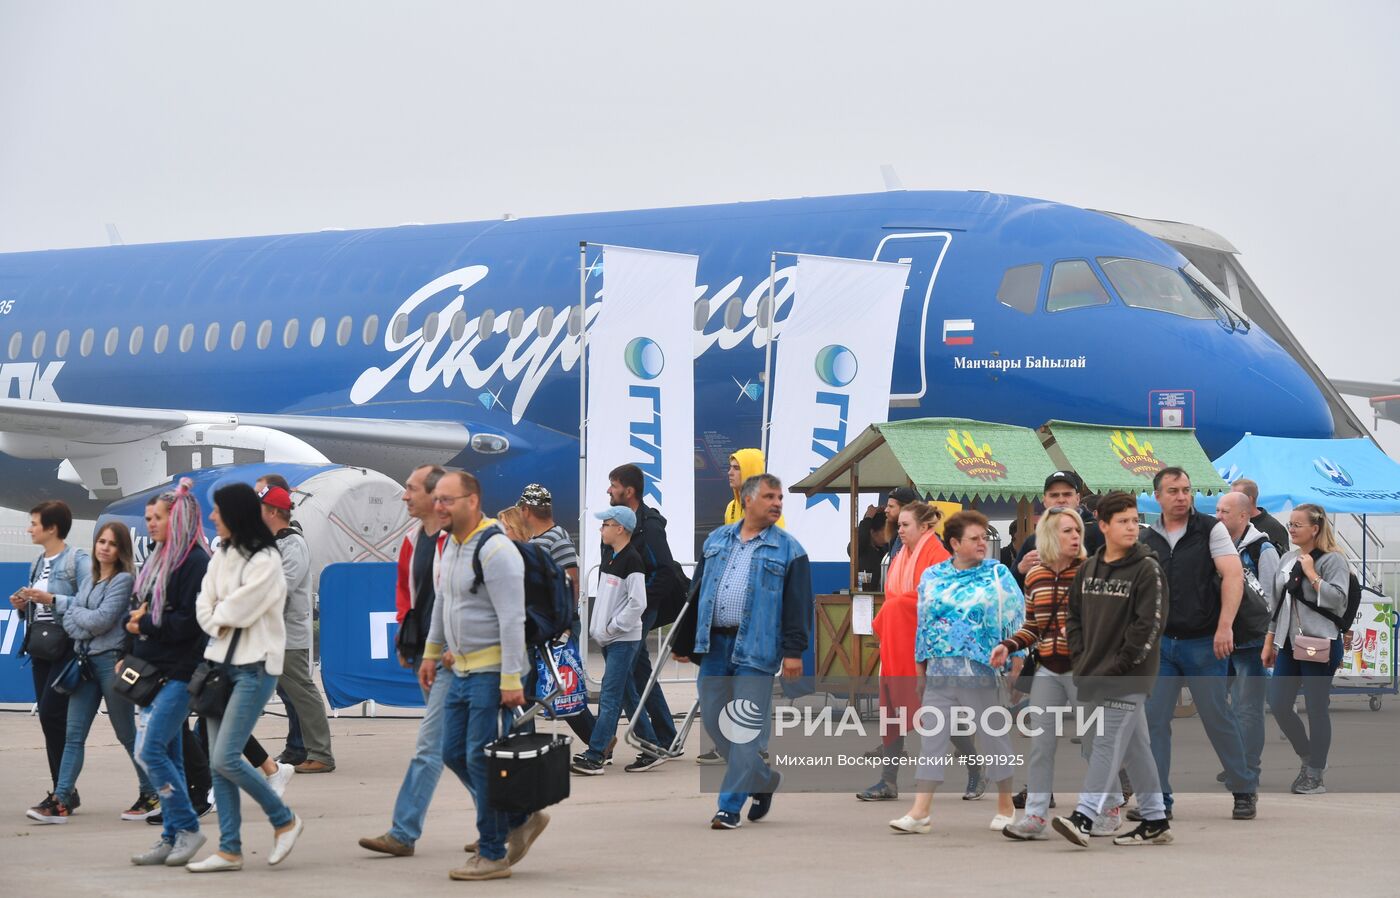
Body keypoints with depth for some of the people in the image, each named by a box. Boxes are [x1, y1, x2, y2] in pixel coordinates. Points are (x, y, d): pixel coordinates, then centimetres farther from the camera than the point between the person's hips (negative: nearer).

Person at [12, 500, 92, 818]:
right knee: (50, 720, 7)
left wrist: (51, 599, -23)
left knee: (52, 715, -13)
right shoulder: (38, 563, 16)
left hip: (66, 647, -8)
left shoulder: (78, 560, -8)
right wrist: (24, 606, 1)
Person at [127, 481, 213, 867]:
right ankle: (172, 838, 13)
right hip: (153, 672, 9)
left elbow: (190, 621, -18)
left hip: (180, 673, -9)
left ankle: (187, 828, -4)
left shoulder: (196, 561, -13)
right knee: (168, 756, 9)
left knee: (150, 751, -14)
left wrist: (147, 626, -10)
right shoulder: (157, 560, 15)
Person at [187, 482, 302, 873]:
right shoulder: (221, 556, 11)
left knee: (225, 758, -14)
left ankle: (284, 820, 5)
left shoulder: (265, 560, -13)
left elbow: (238, 611, -16)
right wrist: (222, 624, -10)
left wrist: (219, 613, 2)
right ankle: (229, 850, 8)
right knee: (218, 762, 4)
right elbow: (205, 608, 6)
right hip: (221, 662, 8)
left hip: (255, 667, -8)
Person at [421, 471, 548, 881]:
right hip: (461, 669, 10)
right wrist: (432, 652, 25)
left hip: (492, 671, -10)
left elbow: (512, 619, -22)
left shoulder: (495, 550, -18)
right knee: (453, 753, 11)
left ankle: (493, 854, 2)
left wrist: (511, 680, -24)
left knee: (481, 758, -7)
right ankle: (521, 820, 23)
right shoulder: (451, 544, 11)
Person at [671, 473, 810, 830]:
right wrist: (683, 641, 15)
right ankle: (764, 779, 24)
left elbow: (798, 605, -3)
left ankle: (730, 806, 0)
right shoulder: (716, 541, 14)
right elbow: (695, 593, 17)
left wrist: (794, 651, -12)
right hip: (714, 644, 5)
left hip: (755, 650, -5)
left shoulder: (789, 550, 1)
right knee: (713, 719, 6)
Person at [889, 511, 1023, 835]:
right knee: (932, 739, -1)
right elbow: (923, 623, 15)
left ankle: (1006, 807, 18)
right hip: (939, 672, 3)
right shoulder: (932, 577, 9)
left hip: (981, 672, -3)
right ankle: (920, 812, -2)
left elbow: (1016, 622, 0)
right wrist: (921, 668, 15)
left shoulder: (997, 575, 0)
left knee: (993, 737, 5)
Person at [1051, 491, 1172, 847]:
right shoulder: (1088, 569, 13)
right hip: (1093, 677, 6)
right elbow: (1074, 616, 19)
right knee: (1135, 745, 12)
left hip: (1128, 678, -6)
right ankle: (1155, 820, 18)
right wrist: (1080, 659, 6)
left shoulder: (1147, 569, -6)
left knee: (1109, 742, -12)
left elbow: (1149, 624, -12)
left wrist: (1120, 667, -14)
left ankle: (1084, 818, -19)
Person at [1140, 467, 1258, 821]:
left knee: (1218, 718, 0)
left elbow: (1233, 576, -12)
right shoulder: (1146, 541, 9)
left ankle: (1245, 791, 14)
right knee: (1153, 719, -3)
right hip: (1160, 643, 4)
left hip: (1205, 643, -4)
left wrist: (1225, 626, -22)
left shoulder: (1211, 530, -3)